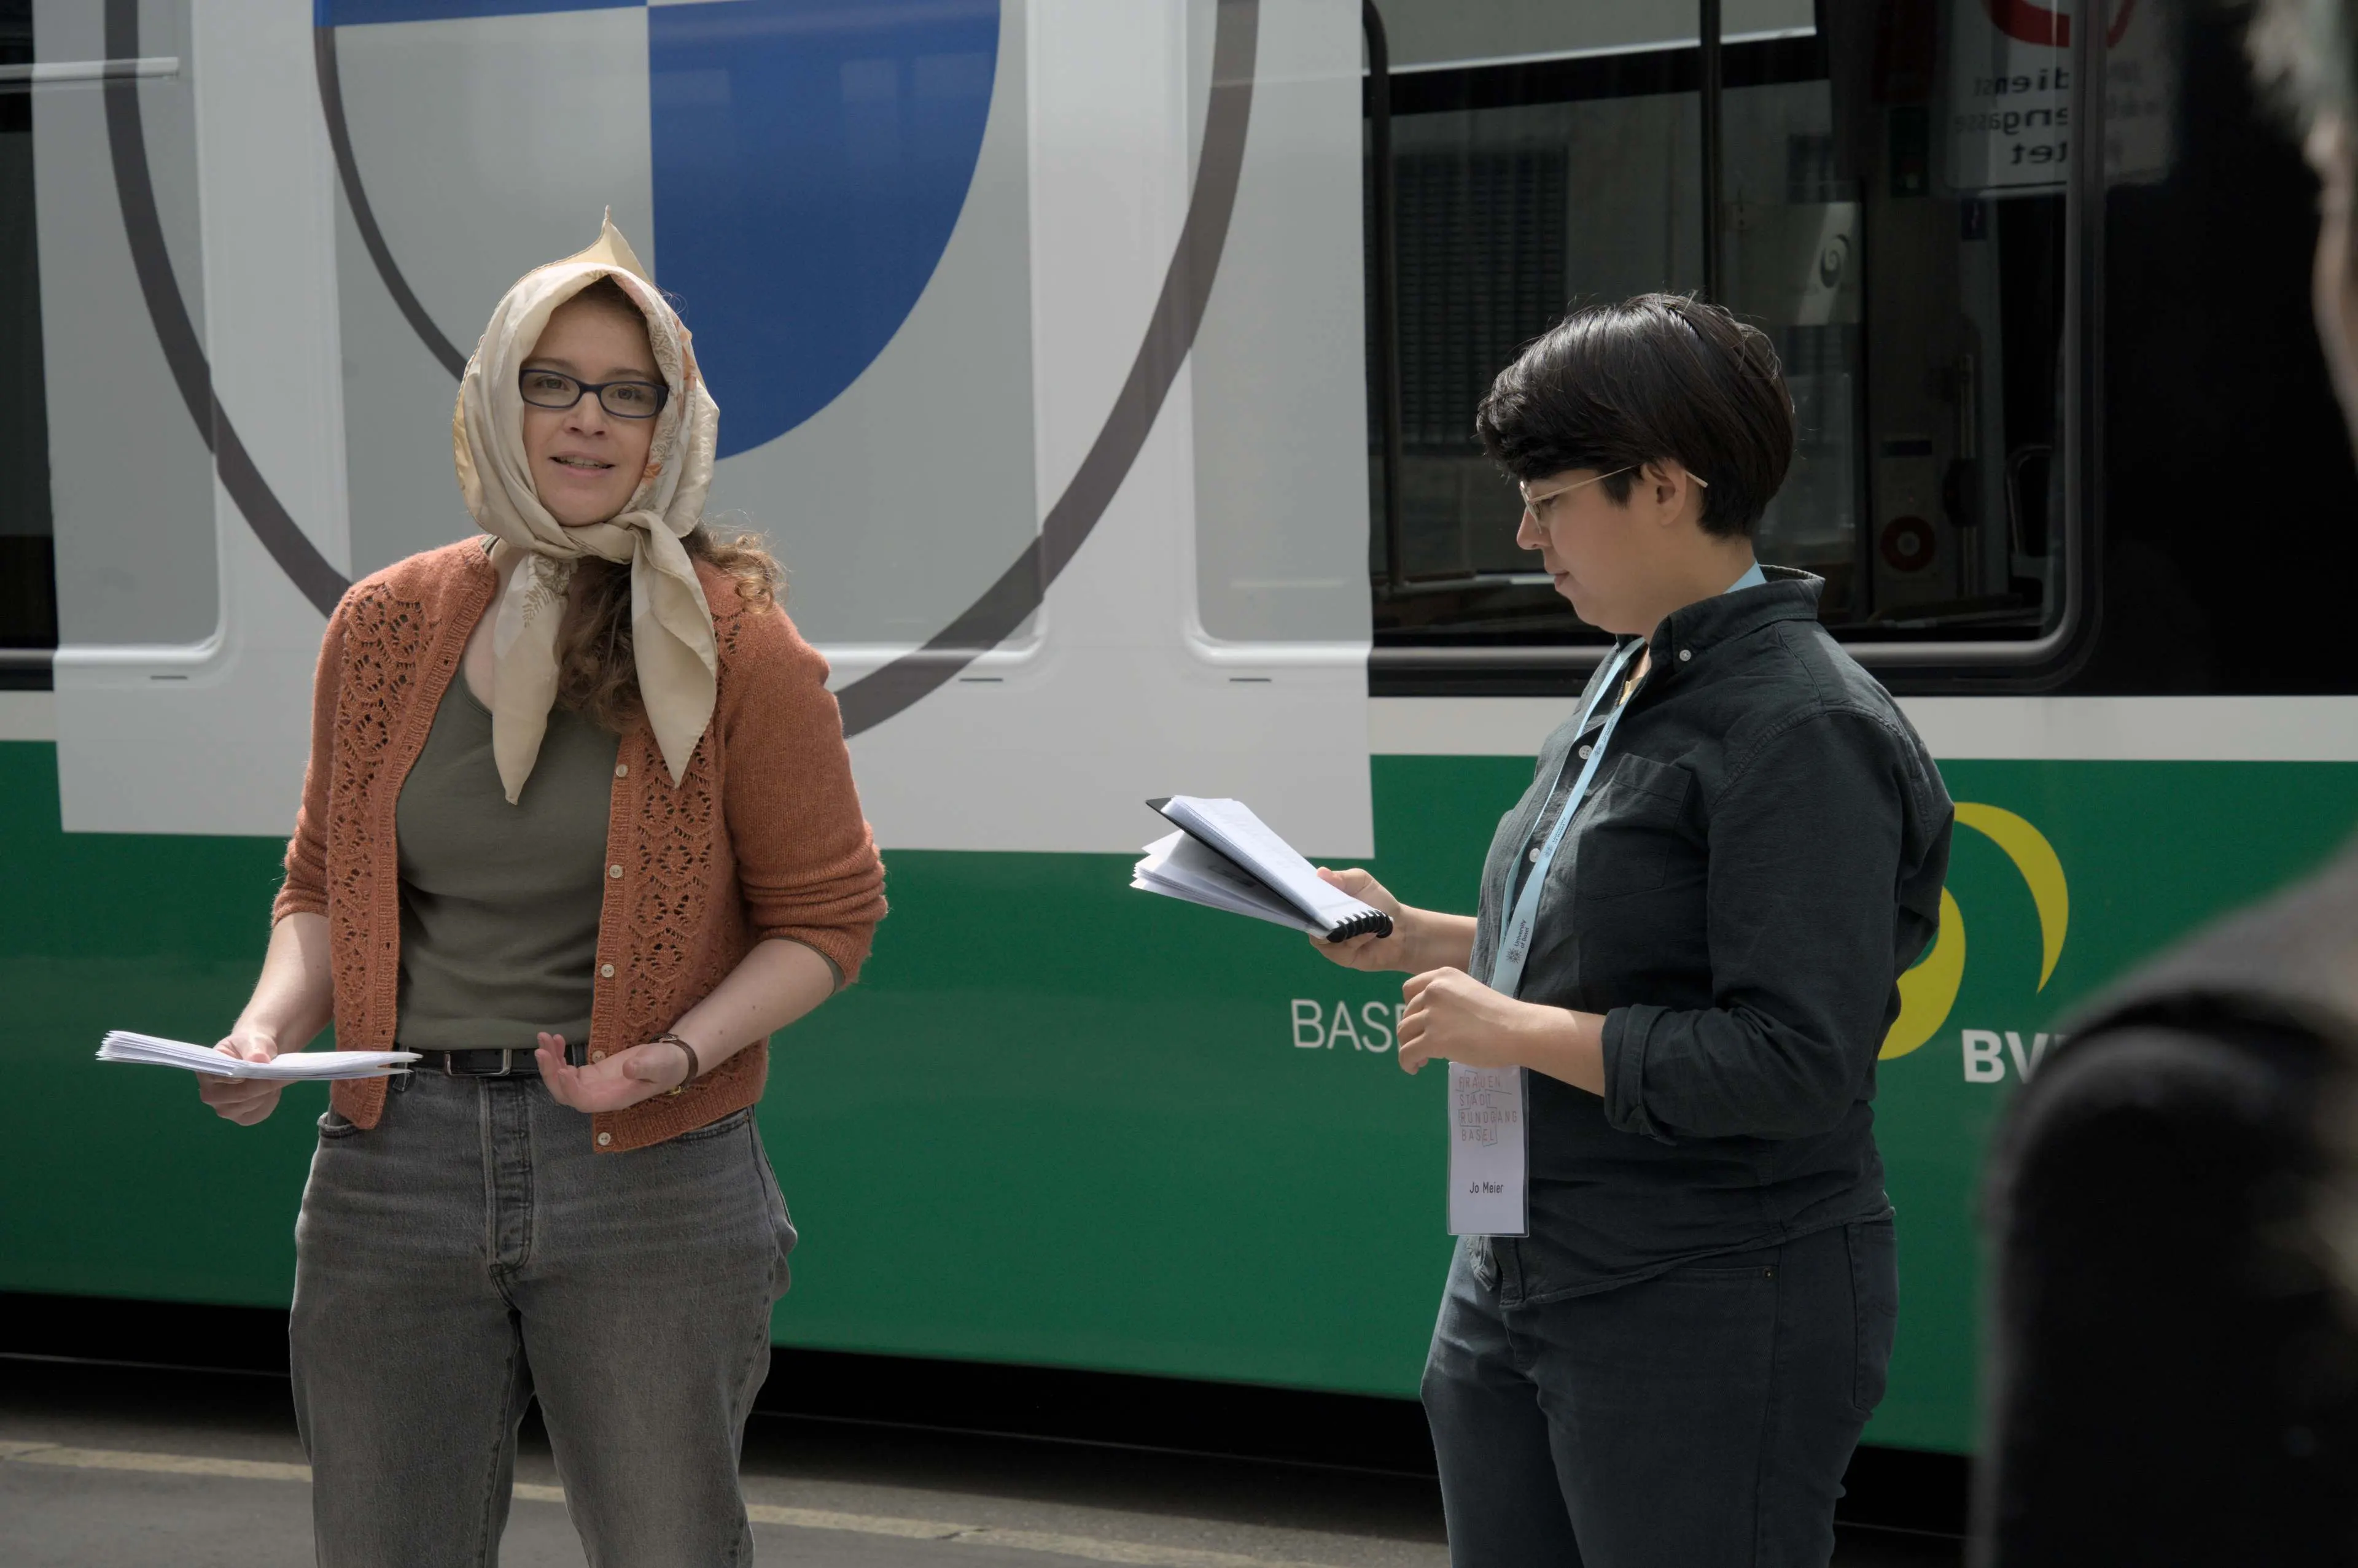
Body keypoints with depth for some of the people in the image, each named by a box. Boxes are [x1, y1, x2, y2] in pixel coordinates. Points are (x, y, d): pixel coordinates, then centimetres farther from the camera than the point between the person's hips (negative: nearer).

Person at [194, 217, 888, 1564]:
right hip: (393, 1164, 3)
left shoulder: (737, 648, -4)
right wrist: (271, 1025, -2)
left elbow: (827, 918, 0)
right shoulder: (386, 627, 7)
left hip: (648, 1179, -3)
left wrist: (682, 1053, -15)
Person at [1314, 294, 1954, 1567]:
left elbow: (1796, 1066, -24)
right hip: (1516, 1284, 9)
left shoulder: (1803, 731, -18)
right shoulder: (1631, 687, 12)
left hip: (1711, 1310, -9)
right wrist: (1420, 940, 11)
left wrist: (1517, 1031, -20)